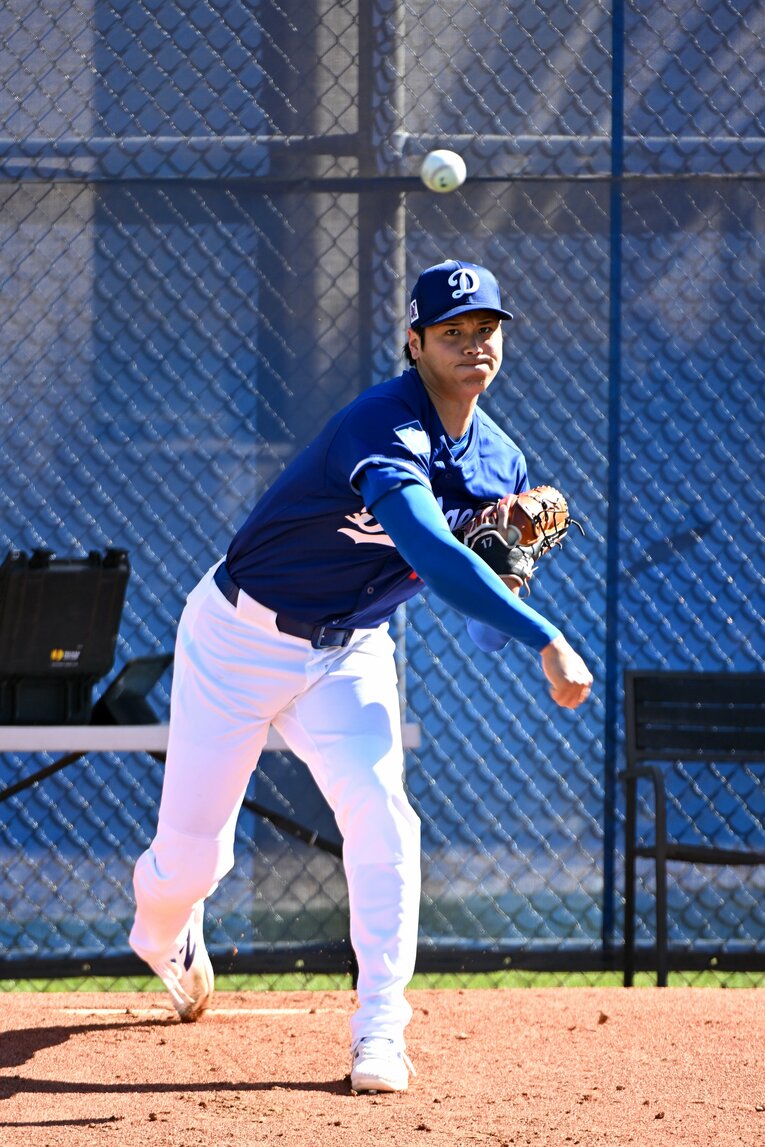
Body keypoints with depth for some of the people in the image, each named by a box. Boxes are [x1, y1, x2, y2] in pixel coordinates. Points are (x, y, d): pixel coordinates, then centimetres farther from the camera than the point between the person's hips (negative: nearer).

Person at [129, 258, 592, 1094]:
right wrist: (547, 640, -52)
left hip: (350, 654, 5)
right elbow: (428, 549, -46)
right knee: (192, 852, 4)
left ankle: (379, 1035, -14)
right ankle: (162, 934, 42)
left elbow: (480, 615, 6)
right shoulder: (386, 429, -30)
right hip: (242, 639, -5)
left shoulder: (498, 462, -4)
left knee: (381, 817, -19)